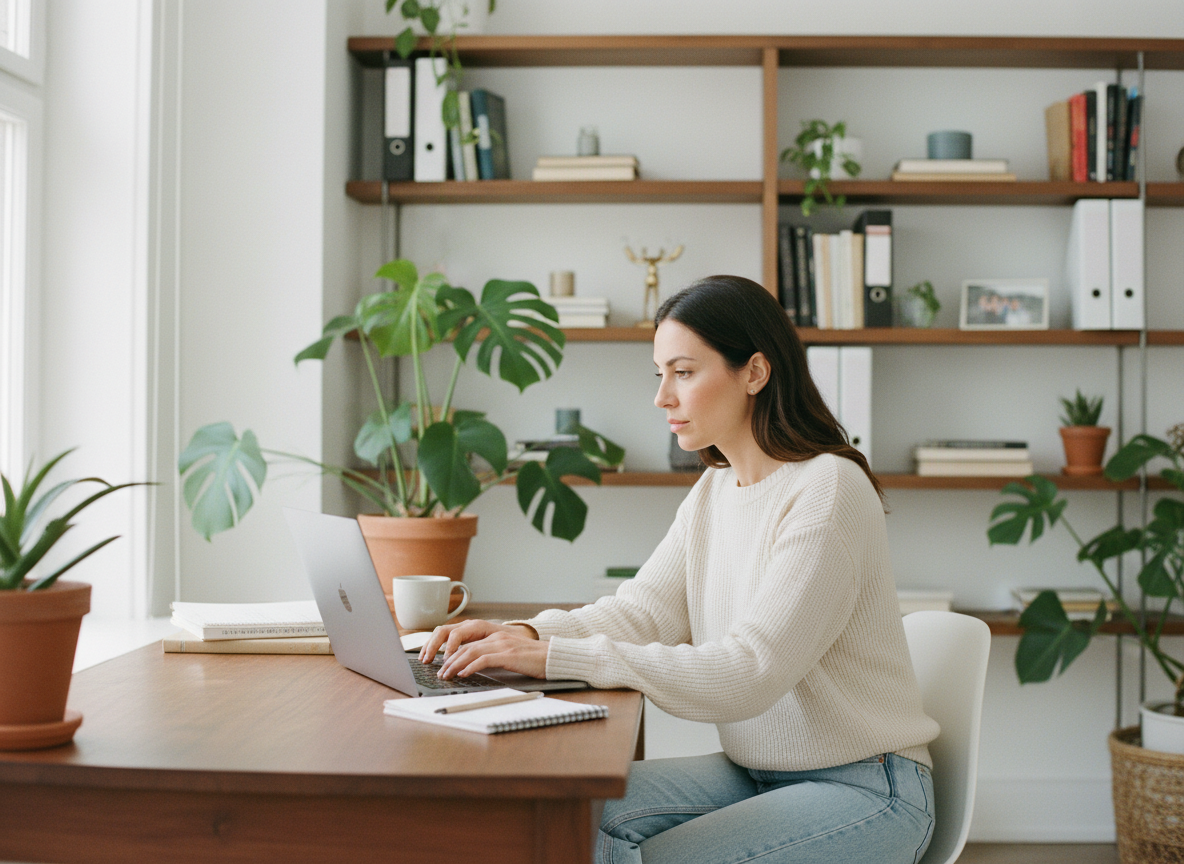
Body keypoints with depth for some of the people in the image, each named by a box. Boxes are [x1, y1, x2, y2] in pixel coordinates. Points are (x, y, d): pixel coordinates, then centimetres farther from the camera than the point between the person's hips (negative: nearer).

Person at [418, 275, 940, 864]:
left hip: (865, 790, -7)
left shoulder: (827, 489, -20)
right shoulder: (714, 490, 9)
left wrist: (558, 658, -30)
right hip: (755, 773, 7)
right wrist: (528, 634, -18)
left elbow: (748, 672, -26)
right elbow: (643, 609, 2)